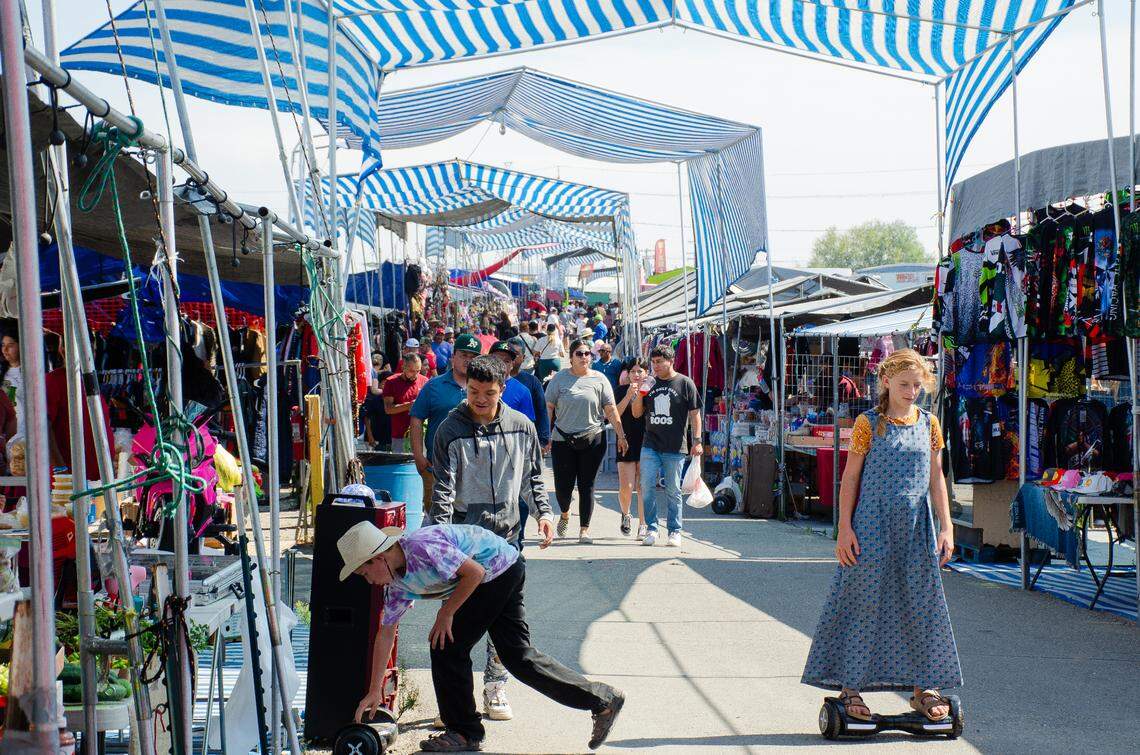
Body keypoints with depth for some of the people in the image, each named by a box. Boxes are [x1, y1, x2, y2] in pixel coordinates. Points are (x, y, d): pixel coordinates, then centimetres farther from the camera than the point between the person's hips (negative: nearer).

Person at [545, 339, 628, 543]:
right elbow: (549, 408, 4)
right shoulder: (559, 378, 4)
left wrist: (621, 435, 2)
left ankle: (584, 530, 10)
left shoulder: (599, 379, 5)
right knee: (563, 486, 0)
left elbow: (611, 410, 5)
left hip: (593, 440, 0)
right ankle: (564, 515, 31)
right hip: (563, 440, 0)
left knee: (587, 486, 2)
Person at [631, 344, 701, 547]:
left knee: (673, 491, 3)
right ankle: (651, 529, 5)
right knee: (647, 488, -4)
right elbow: (637, 413, 12)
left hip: (675, 448, -3)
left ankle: (674, 532, 10)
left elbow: (694, 414, 2)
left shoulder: (685, 384, 1)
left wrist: (697, 441, -4)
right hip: (650, 446, 3)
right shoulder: (650, 383, 10)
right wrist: (639, 394, -5)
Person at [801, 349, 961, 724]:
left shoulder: (928, 423, 7)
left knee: (921, 604, 7)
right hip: (873, 527, -4)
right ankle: (850, 686, 7)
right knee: (865, 603, -1)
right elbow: (850, 478, -3)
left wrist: (946, 527, 5)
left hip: (916, 528, 4)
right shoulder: (869, 423, -3)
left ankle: (922, 686, 18)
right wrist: (845, 528, -9)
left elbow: (936, 478, 11)